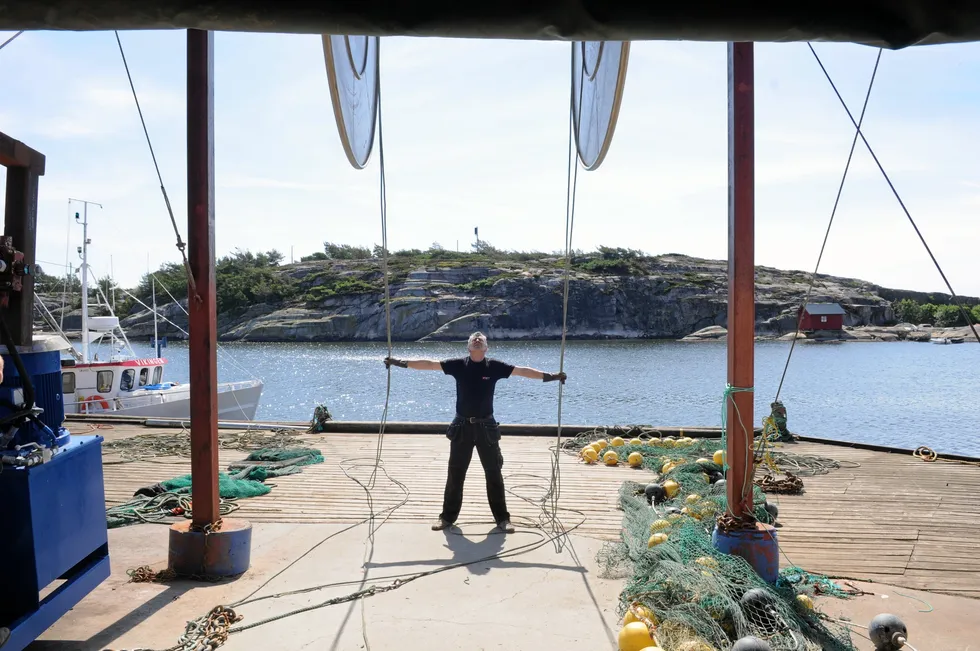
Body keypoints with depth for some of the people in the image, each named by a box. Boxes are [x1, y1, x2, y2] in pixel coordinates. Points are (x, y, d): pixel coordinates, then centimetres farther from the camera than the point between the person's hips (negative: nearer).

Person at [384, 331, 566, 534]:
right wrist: (401, 362, -5)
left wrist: (549, 376, -12)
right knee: (455, 473, 9)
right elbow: (429, 364, -2)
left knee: (494, 473, 7)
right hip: (462, 426, 0)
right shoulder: (459, 365, -3)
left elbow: (523, 370, -5)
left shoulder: (495, 366, -4)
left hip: (486, 427, 0)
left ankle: (502, 518, 19)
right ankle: (448, 516, 23)